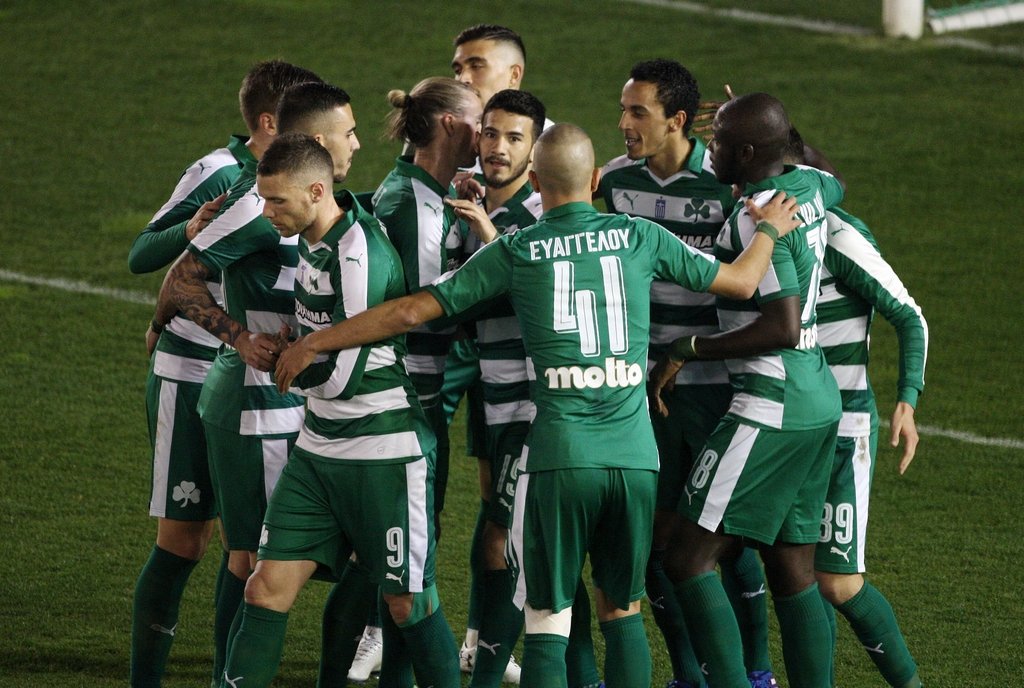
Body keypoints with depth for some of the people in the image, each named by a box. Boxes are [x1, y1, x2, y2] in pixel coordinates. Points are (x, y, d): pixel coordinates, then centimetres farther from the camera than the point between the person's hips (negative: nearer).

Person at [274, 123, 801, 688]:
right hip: (635, 456, 2)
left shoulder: (514, 252, 2)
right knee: (622, 610, 16)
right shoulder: (640, 237, 7)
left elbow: (412, 311, 2)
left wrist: (314, 344, 12)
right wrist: (769, 230, 41)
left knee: (547, 625, 2)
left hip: (558, 458, -2)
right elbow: (740, 282, 19)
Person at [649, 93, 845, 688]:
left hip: (771, 409, -10)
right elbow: (838, 184, 35)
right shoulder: (807, 187, 8)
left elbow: (783, 326, -23)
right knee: (794, 573, 11)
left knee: (690, 560, -9)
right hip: (819, 400, 10)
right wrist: (777, 128, 37)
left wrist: (688, 350, -18)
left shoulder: (757, 219, -17)